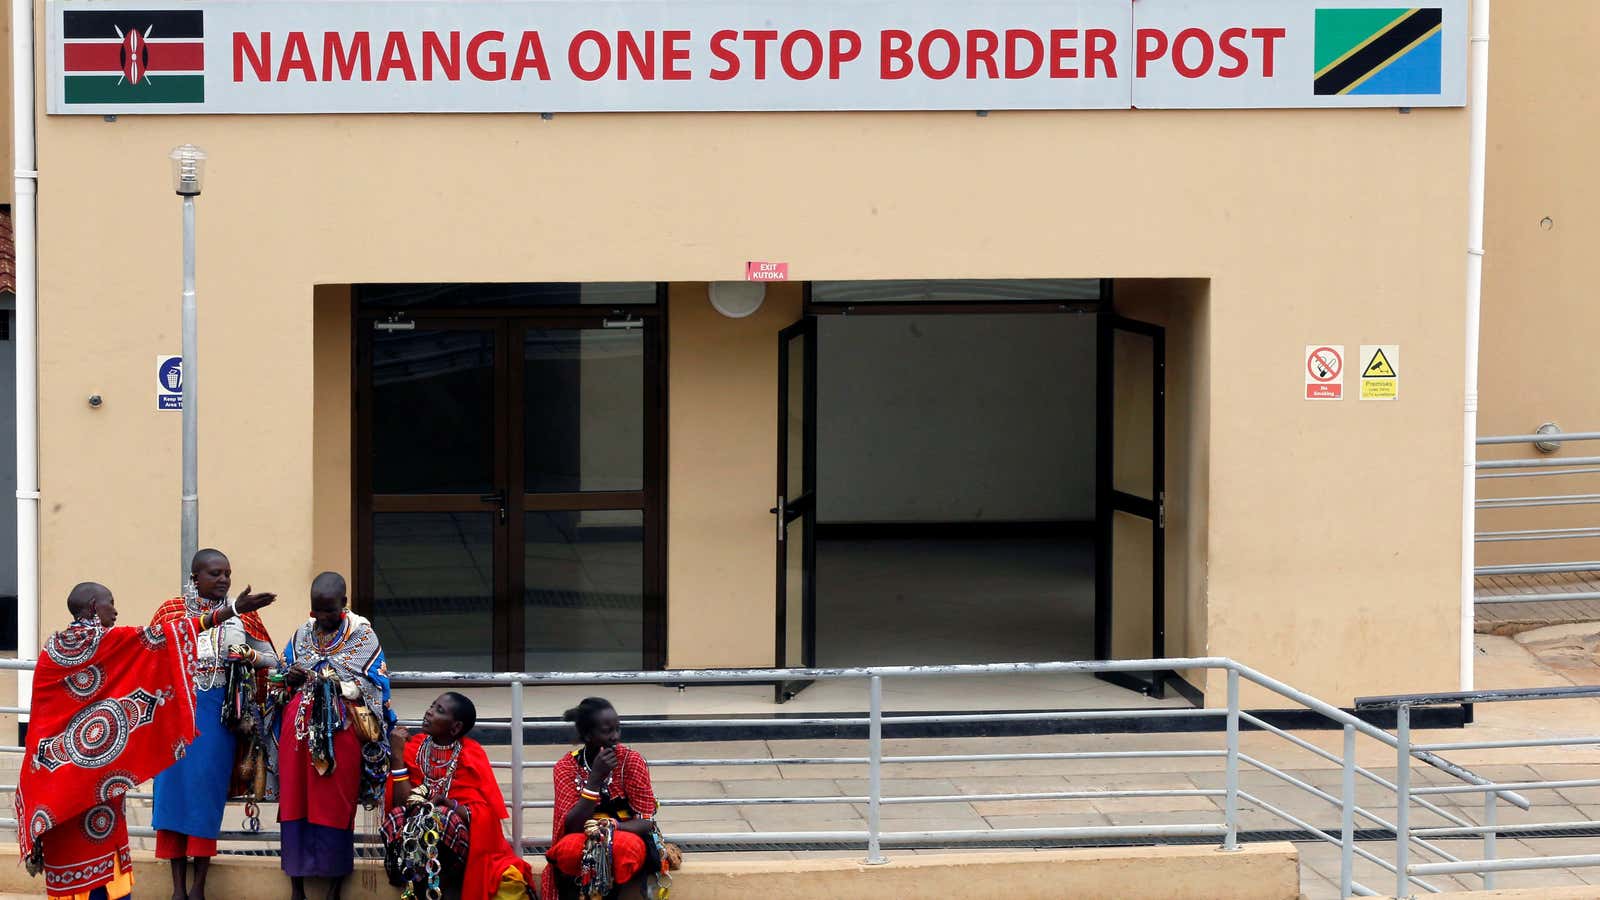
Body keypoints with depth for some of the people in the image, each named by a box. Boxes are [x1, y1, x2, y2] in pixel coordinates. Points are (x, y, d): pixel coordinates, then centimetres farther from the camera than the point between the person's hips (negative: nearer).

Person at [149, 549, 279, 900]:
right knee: (174, 785, -3)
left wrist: (249, 656, -11)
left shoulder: (242, 613, 7)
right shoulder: (171, 611, 6)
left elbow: (271, 659, 9)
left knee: (208, 788, -3)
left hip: (218, 711, 0)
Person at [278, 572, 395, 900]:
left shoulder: (363, 635, 0)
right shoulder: (303, 633, 11)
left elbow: (370, 687, -5)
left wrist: (336, 685, -20)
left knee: (335, 807, -2)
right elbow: (283, 683, 17)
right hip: (300, 728, 4)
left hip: (341, 731, -3)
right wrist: (291, 678, -6)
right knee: (295, 801, 1)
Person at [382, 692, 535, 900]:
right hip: (411, 834, 2)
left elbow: (485, 814, -8)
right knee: (398, 816, -31)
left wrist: (450, 805, -24)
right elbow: (401, 803, -7)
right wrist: (397, 755, -12)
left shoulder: (472, 755, -1)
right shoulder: (412, 748, 4)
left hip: (459, 840, -2)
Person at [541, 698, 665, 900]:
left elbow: (646, 823, -9)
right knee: (567, 851, -34)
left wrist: (609, 826, -28)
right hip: (582, 842, 1)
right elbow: (572, 827, -16)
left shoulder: (632, 761, -7)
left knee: (626, 848, -36)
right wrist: (596, 777, -24)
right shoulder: (567, 767, -6)